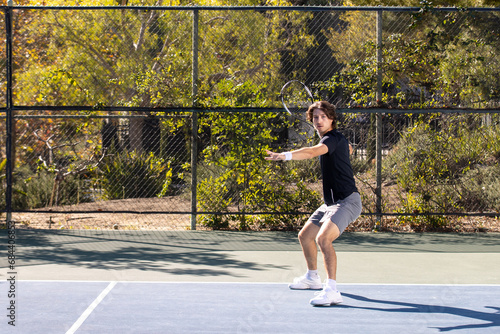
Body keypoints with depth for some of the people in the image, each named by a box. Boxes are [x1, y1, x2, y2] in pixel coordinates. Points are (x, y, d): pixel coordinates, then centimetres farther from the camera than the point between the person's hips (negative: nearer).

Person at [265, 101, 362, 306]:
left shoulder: (333, 139, -17)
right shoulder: (339, 140, 13)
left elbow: (312, 152, -39)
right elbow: (348, 148, 39)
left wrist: (286, 155, -53)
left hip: (346, 201, -11)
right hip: (330, 203, 11)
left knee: (323, 238, -30)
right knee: (305, 236, 20)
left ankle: (331, 290, -33)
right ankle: (312, 278, 41)